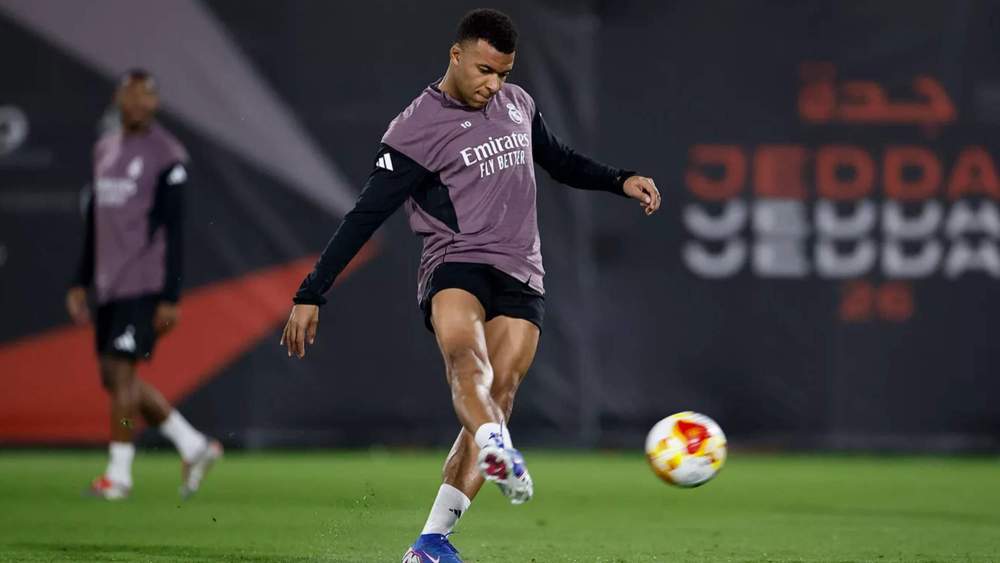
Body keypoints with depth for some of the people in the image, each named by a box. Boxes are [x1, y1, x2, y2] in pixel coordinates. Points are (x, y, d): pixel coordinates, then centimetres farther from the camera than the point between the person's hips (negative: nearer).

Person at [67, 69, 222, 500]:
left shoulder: (167, 157, -8)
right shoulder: (105, 149, 15)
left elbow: (174, 232, -11)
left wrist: (170, 298, -14)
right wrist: (80, 283, 19)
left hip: (145, 286, -8)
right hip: (109, 286, 8)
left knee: (121, 371, -10)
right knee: (113, 378, 8)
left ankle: (119, 472, -2)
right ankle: (194, 446, 19)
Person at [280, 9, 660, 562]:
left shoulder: (517, 103, 14)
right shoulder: (416, 129, -5)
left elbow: (561, 161, 33)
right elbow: (364, 216, -6)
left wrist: (621, 181, 20)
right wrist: (311, 294, -9)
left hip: (520, 278, 5)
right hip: (454, 268, -5)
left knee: (496, 400, -10)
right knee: (466, 357, -37)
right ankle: (498, 454, -65)